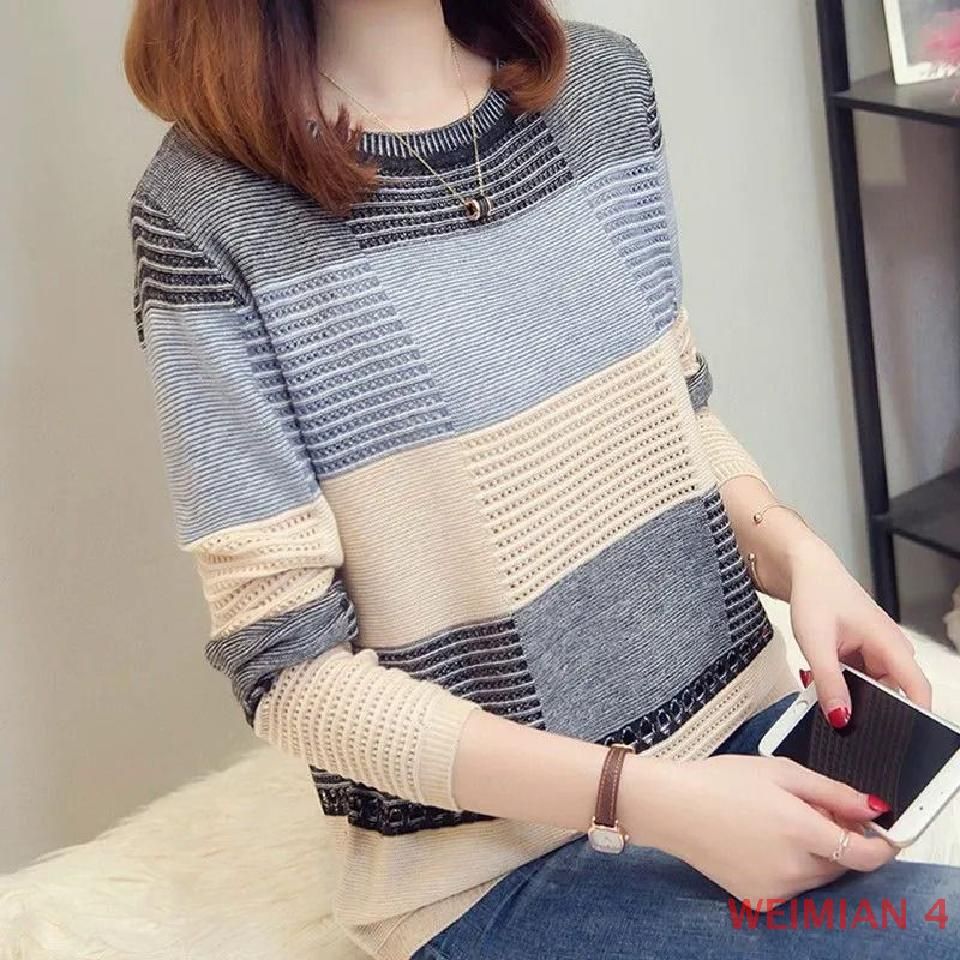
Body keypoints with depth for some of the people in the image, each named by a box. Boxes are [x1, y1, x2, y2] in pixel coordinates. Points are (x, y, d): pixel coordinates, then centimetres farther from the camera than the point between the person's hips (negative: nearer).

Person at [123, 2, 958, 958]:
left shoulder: (604, 81, 3)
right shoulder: (206, 215, -15)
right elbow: (287, 664, -14)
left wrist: (795, 550, -8)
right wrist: (646, 796, -22)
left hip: (741, 715, 6)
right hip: (498, 854, -6)